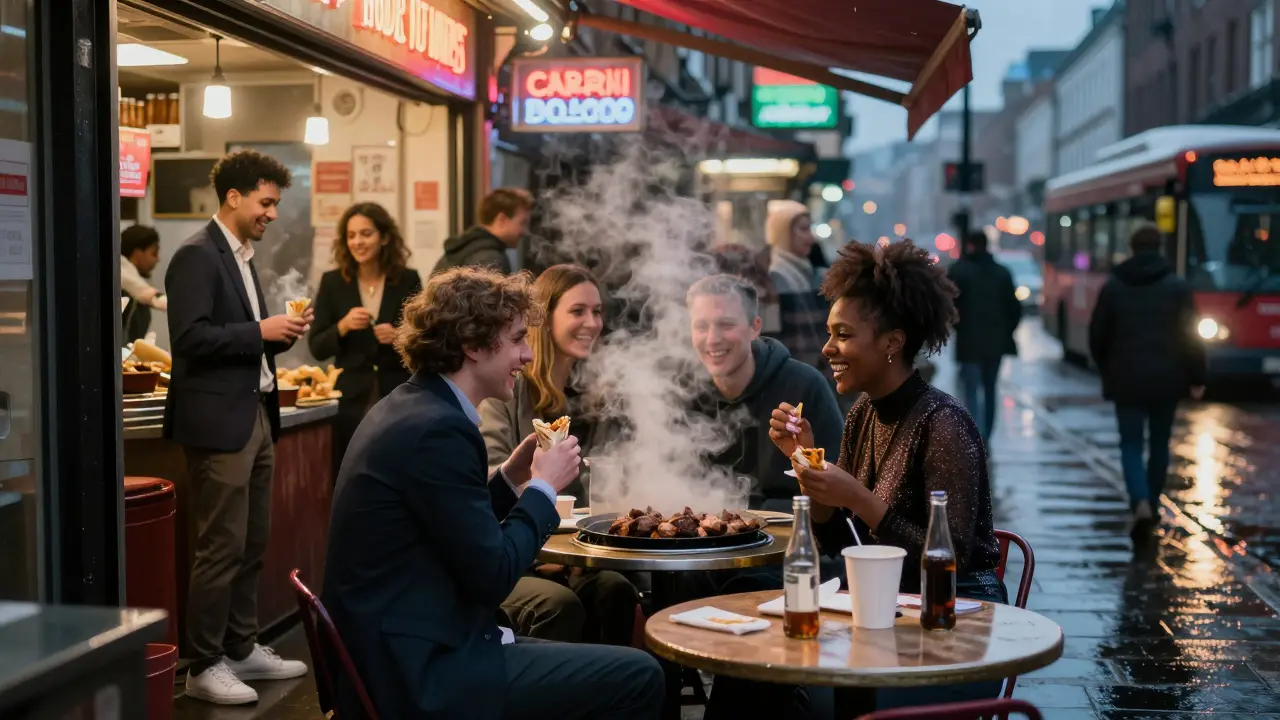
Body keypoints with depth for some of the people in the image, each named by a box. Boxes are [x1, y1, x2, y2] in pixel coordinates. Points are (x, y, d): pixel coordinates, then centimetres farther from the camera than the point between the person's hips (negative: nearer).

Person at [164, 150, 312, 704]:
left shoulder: (242, 256, 17)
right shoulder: (198, 256, -11)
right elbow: (190, 337, -20)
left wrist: (282, 331, 6)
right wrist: (261, 331, -17)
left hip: (255, 414, 9)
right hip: (218, 420, -9)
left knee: (252, 544, 14)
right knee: (222, 547, -4)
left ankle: (242, 649, 25)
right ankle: (205, 666, 6)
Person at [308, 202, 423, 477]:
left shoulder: (408, 280, 1)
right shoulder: (333, 282, 2)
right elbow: (316, 348, 1)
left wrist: (399, 337, -15)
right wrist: (343, 326, -16)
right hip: (351, 401, 0)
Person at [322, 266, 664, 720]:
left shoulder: (407, 407, 9)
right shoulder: (439, 428, -20)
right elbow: (492, 576, -19)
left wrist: (510, 477, 7)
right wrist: (543, 487, -7)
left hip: (399, 652, 10)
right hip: (421, 672, -10)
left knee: (607, 666, 18)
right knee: (638, 677, -8)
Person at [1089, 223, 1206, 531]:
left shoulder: (1113, 286, -1)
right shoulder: (1178, 286, -3)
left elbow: (1098, 335, 3)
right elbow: (1190, 336, -5)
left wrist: (1106, 371, 18)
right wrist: (1196, 378, 2)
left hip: (1126, 380, 0)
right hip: (1166, 379, 1)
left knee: (1131, 444, 2)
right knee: (1160, 443, 15)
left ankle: (1141, 503, -19)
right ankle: (1152, 504, 23)